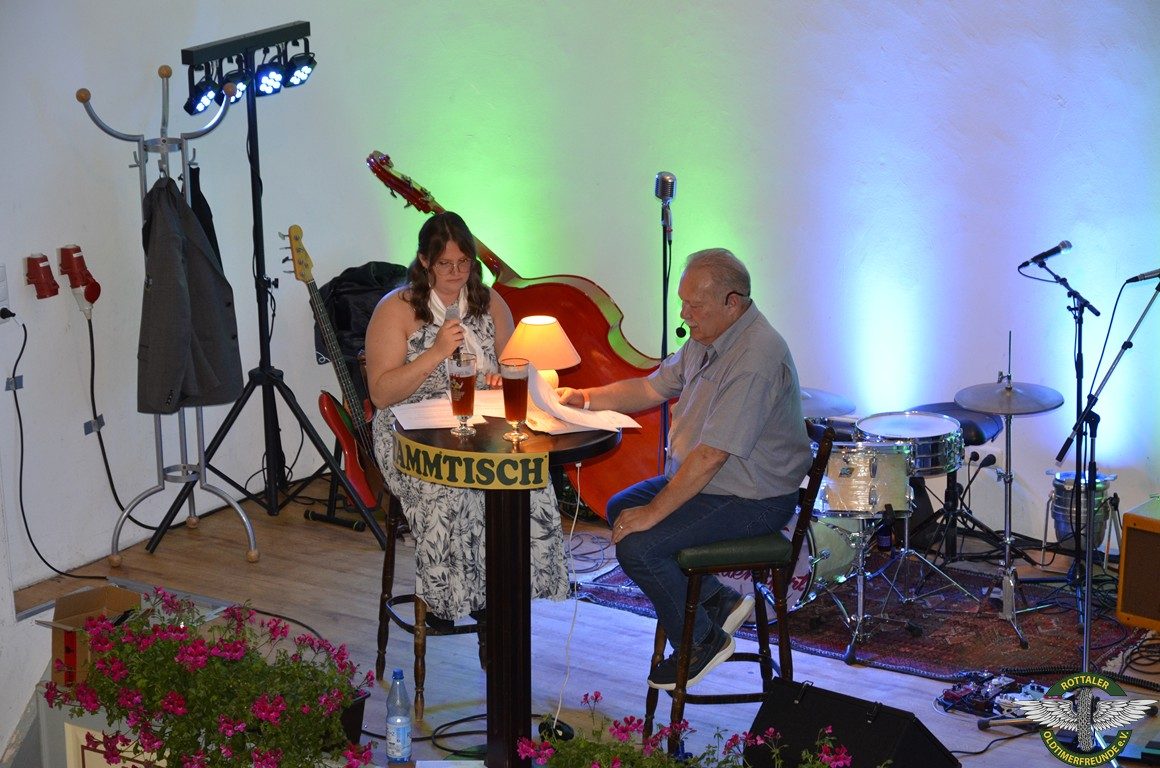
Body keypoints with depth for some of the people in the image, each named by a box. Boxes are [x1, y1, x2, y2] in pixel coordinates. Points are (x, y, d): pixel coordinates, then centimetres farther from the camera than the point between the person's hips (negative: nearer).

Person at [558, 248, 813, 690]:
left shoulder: (755, 357, -28)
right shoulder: (707, 337, 5)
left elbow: (710, 455, -29)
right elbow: (652, 388, 16)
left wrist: (654, 512, -23)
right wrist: (586, 398, 4)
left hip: (753, 500, -10)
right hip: (704, 480, 10)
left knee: (638, 545, -19)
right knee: (619, 510, 11)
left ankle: (702, 641, 4)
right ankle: (718, 602, 12)